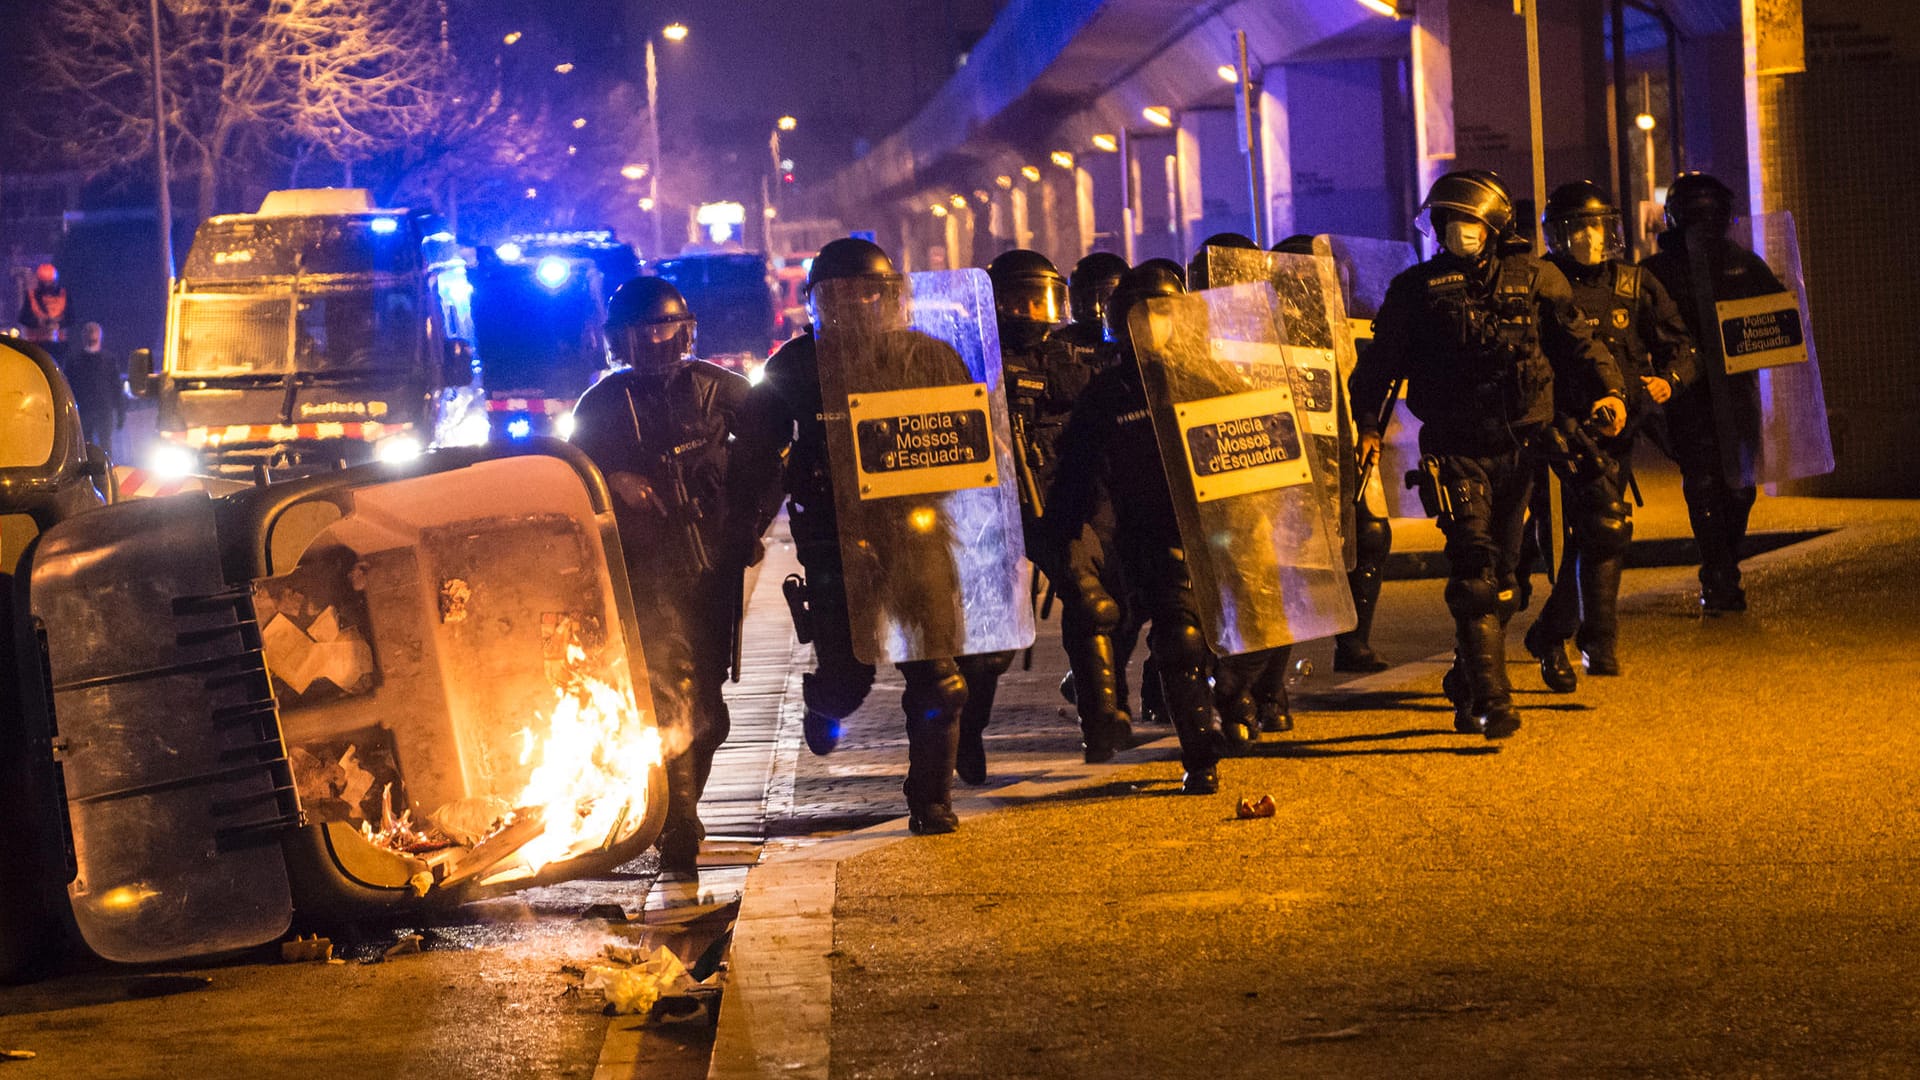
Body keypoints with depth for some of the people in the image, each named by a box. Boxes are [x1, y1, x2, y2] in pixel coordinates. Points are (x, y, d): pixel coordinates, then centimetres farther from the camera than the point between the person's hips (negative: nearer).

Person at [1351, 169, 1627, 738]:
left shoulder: (1534, 280, 5)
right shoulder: (1416, 290, 3)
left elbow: (1576, 344, 9)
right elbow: (1380, 361, 6)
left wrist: (1608, 390, -6)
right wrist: (1366, 421, -5)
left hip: (1520, 446, 2)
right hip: (1455, 450, -2)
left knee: (1501, 567, 9)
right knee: (1474, 566, -14)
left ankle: (1467, 687, 26)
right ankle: (1490, 697, -16)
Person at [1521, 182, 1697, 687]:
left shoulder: (1635, 286, 11)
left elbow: (1680, 345, 12)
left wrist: (1667, 380, -9)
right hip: (1567, 423, -5)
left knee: (1589, 535, 8)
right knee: (1608, 523, -19)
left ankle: (1551, 635, 23)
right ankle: (1600, 640, -10)